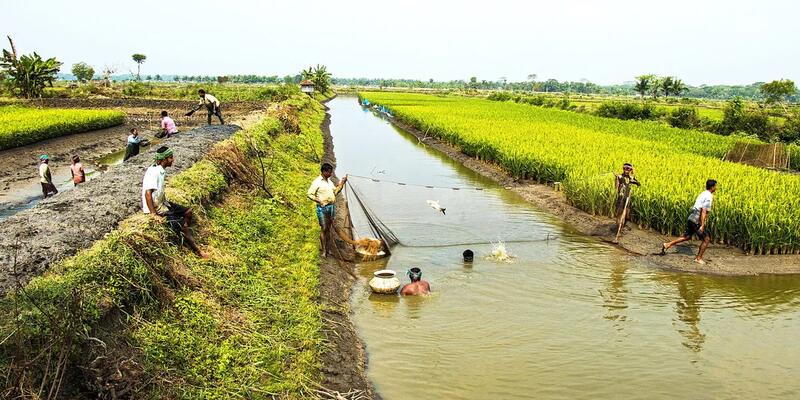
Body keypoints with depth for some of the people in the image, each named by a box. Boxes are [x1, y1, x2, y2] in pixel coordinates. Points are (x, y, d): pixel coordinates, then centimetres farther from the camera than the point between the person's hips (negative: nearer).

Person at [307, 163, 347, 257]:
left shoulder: (329, 181, 12)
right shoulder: (317, 182, -11)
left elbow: (335, 192, 17)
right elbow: (310, 194, -11)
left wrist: (341, 183, 6)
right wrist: (320, 201, -19)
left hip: (331, 207, 7)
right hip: (322, 208, -7)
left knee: (329, 228, 12)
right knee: (324, 229, -7)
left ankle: (327, 248, 21)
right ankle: (324, 251, -1)